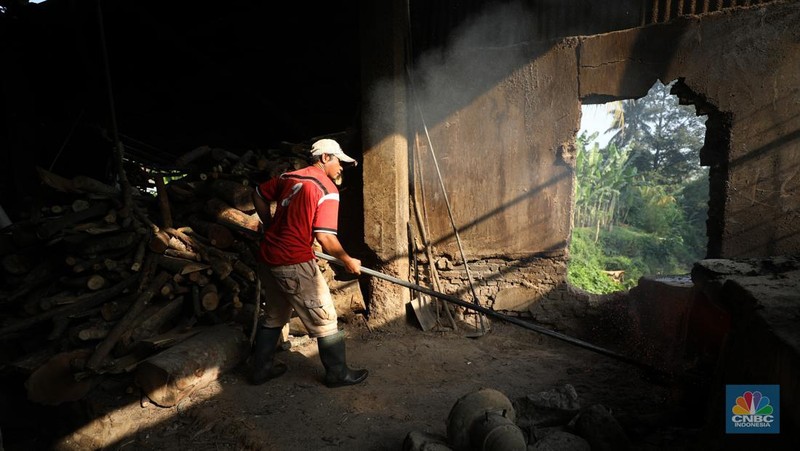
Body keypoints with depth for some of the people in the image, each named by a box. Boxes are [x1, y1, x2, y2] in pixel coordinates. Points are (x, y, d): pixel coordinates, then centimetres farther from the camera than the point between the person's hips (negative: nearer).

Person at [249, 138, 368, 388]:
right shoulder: (327, 190, -13)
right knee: (325, 319, 8)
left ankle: (261, 367, 37)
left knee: (274, 315, 24)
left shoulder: (288, 177, 9)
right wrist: (348, 261, -5)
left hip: (268, 257, 8)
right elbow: (325, 238, -19)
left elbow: (258, 195, 21)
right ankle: (338, 373, 21)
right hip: (294, 264, -8)